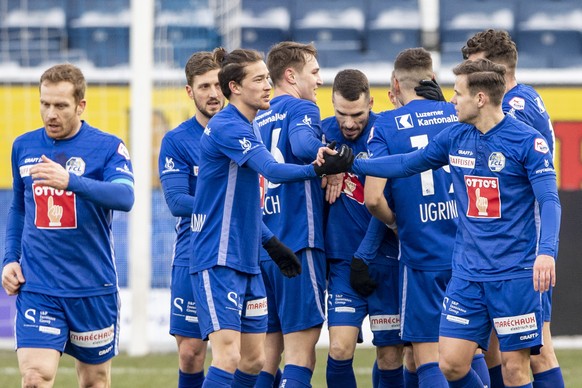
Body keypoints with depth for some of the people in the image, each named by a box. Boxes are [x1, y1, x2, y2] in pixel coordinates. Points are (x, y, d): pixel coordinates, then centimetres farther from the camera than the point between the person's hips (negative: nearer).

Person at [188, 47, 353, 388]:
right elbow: (273, 170, -28)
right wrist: (320, 169, -37)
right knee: (229, 356, -18)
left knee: (254, 360, 10)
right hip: (217, 262, -10)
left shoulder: (247, 127, 15)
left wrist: (270, 242, 20)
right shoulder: (227, 127, -15)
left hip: (247, 262, 10)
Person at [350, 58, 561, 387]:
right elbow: (407, 164, 20)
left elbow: (549, 200, -16)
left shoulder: (526, 141, -10)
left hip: (516, 275, -5)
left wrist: (546, 251, -31)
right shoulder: (455, 138, 7)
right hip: (468, 273, 5)